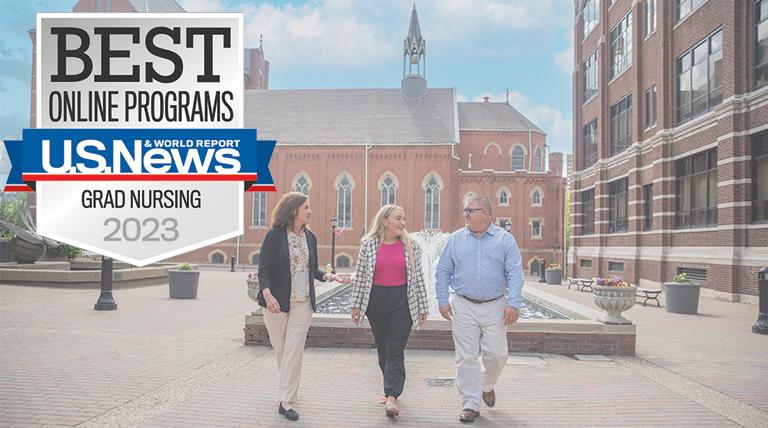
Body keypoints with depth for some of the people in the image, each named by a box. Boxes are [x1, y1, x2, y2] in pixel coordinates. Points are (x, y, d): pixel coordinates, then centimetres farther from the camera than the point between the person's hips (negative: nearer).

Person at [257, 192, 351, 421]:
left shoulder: (310, 237, 7)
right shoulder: (274, 236, -8)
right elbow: (264, 269, -11)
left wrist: (330, 276, -2)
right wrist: (267, 294, -27)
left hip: (303, 302, 3)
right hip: (278, 301, -3)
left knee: (294, 351, -3)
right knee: (280, 348, 12)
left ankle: (286, 401, 1)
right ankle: (288, 385, 38)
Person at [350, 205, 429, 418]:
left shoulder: (411, 246, 1)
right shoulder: (368, 245, 0)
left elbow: (418, 277, 4)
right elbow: (360, 276, 4)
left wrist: (423, 307, 4)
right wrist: (356, 304, 4)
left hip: (403, 301, -1)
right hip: (376, 301, 1)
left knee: (395, 350, -6)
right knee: (382, 348, 11)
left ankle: (392, 397, -7)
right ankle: (391, 389, 28)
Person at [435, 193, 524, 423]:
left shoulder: (505, 239, 1)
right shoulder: (455, 240, 4)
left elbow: (515, 274, -3)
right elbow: (442, 273, 8)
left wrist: (513, 304, -12)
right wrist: (443, 301, 2)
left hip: (495, 307, -1)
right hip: (464, 307, 1)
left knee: (496, 354, 1)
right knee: (466, 357, 2)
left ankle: (487, 386, 33)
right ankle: (470, 404, 14)